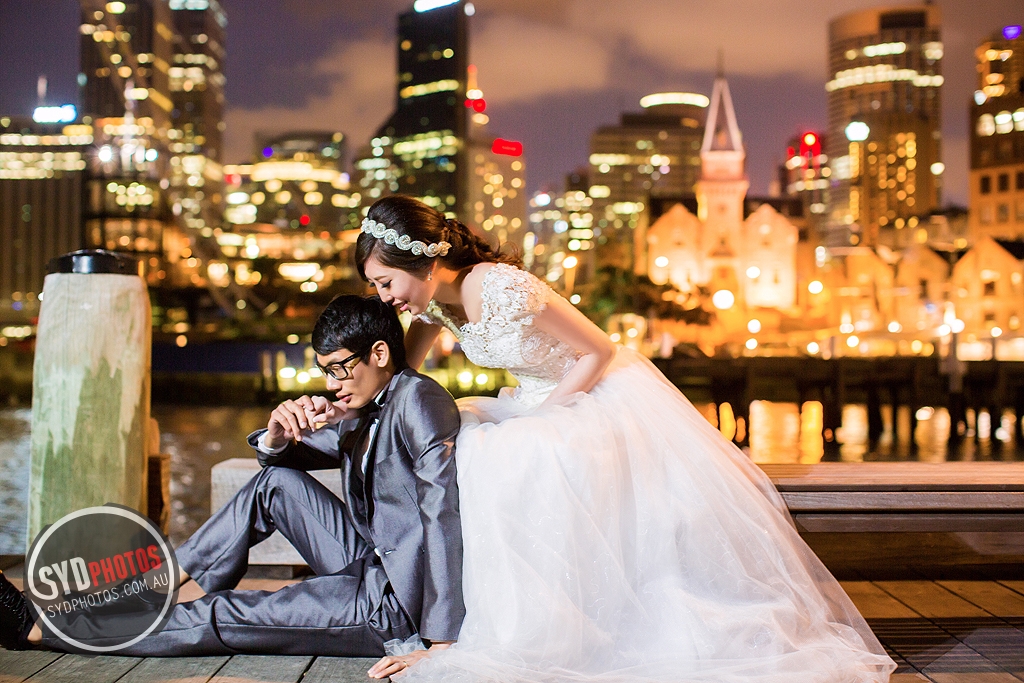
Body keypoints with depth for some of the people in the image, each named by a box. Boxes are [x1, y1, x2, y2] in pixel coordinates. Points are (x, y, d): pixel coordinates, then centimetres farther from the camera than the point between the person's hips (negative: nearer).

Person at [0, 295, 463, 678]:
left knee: (220, 618, -7)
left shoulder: (417, 398, -18)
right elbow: (275, 457, 20)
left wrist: (440, 644, -33)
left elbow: (446, 514, -28)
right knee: (276, 483, 6)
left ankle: (39, 629, 6)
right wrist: (278, 436, -7)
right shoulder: (364, 410, 11)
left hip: (399, 601, -8)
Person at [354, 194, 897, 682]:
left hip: (603, 395, -9)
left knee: (519, 460, -31)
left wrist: (536, 419, -20)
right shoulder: (436, 299, -7)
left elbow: (598, 352, -21)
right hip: (540, 401, 9)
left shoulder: (502, 292, -31)